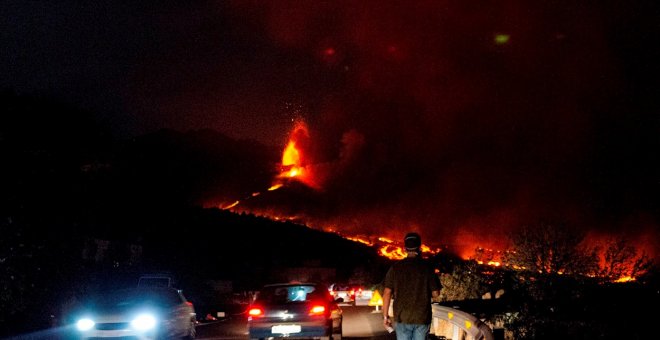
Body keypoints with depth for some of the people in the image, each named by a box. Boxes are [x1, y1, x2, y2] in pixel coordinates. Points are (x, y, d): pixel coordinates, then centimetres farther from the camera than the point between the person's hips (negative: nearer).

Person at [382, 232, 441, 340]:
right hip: (422, 318, 0)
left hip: (402, 317, 1)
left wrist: (385, 316, 1)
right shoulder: (427, 267, -4)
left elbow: (387, 293, -4)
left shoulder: (396, 267, -2)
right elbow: (435, 293, -1)